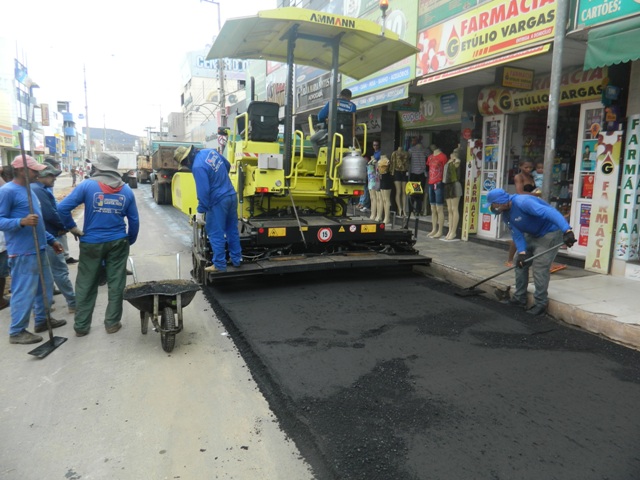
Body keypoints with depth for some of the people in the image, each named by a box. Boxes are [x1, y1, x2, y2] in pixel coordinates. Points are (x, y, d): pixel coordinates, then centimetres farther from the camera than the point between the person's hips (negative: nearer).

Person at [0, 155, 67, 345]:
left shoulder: (29, 190, 15)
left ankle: (42, 319, 32)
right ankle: (17, 331, 10)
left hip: (38, 249, 9)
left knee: (45, 286, 18)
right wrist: (22, 222, -33)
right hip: (23, 253, -9)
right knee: (24, 291, -3)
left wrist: (51, 240, 22)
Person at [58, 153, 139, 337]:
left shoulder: (87, 185, -7)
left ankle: (81, 326, 18)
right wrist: (130, 240, 15)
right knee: (116, 284, 9)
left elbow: (62, 208, -14)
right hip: (117, 242, 1)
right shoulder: (126, 190, 1)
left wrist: (72, 227, -1)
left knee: (86, 285, 10)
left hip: (91, 243, -1)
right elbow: (134, 220, 3)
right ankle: (112, 323, 16)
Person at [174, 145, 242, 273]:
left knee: (216, 234, 3)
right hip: (232, 195, 9)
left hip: (218, 201, -8)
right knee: (232, 230, 16)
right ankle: (237, 259, 24)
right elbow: (228, 165, 18)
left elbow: (203, 191, -20)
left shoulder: (197, 166, -20)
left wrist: (200, 211, -13)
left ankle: (220, 265, 9)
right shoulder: (210, 151, 4)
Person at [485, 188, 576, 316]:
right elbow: (517, 234, -2)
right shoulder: (505, 215, -2)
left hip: (550, 233, -9)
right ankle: (520, 298, 22)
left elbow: (549, 212, -41)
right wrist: (522, 252, -17)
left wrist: (567, 230, -51)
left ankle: (540, 304, 0)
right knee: (520, 263, 10)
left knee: (539, 267, -14)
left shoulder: (522, 202, -31)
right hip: (532, 234, 10)